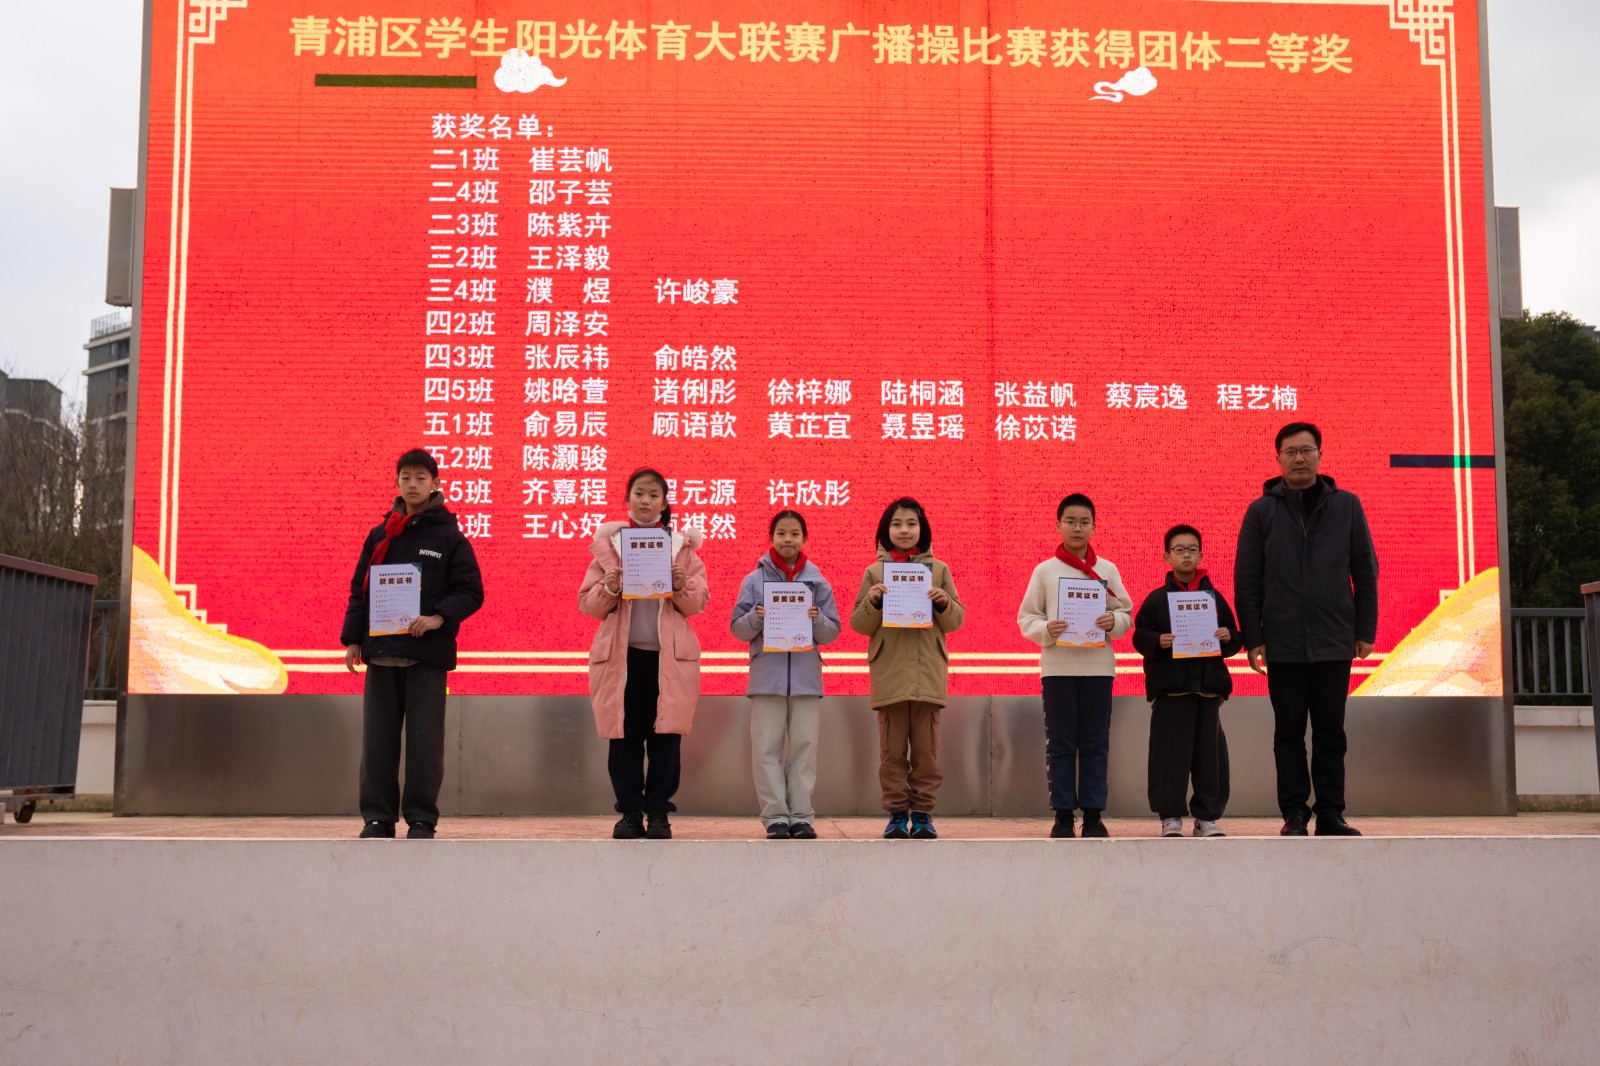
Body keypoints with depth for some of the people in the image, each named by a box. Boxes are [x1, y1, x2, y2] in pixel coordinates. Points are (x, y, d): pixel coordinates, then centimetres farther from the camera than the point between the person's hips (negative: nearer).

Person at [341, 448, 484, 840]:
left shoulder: (449, 536, 2)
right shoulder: (380, 535, 12)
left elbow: (471, 591, -1)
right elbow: (359, 589, 14)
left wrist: (440, 617, -17)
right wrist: (352, 639, 5)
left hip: (428, 652, -3)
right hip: (381, 651, 3)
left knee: (425, 738, -1)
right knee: (378, 738, 5)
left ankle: (421, 818, 7)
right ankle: (378, 817, 13)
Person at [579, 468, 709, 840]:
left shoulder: (683, 546, 9)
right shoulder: (608, 544, 9)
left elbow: (699, 602, 4)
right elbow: (587, 603, 5)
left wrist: (681, 589, -15)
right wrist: (610, 589, -14)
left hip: (670, 655, 0)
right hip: (621, 654, 0)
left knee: (665, 736, 1)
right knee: (624, 736, 1)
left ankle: (659, 813, 10)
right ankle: (629, 812, 11)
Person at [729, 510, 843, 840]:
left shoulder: (818, 582, 7)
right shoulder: (754, 580, 5)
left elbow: (833, 631, 7)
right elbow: (738, 629, 5)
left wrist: (817, 619, -13)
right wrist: (756, 617, -15)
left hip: (805, 674, 1)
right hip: (767, 674, -1)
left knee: (804, 745, 3)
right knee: (767, 748, -1)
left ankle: (801, 816, 9)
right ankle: (775, 816, 5)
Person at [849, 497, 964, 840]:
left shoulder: (938, 569, 8)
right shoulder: (875, 572, 7)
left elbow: (956, 621, 9)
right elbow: (859, 625, 6)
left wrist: (944, 603, -11)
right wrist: (872, 602, -13)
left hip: (928, 672, 0)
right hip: (889, 673, 0)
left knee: (926, 748, 2)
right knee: (892, 749, 2)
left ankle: (922, 813, 9)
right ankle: (897, 813, 8)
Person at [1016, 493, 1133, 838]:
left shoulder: (1107, 570, 8)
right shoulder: (1044, 570, 4)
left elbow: (1126, 613, 8)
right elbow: (1026, 618, 4)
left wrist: (1113, 621, -13)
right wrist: (1046, 630, -15)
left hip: (1098, 665, 1)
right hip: (1058, 666, -1)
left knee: (1095, 744, 4)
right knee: (1060, 744, 2)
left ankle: (1093, 814, 10)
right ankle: (1063, 814, 8)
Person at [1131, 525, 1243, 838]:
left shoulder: (1214, 596, 11)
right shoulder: (1157, 598, 4)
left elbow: (1234, 641, 13)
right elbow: (1140, 636, 1)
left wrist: (1228, 638, -8)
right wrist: (1158, 641, -18)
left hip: (1208, 683, 2)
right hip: (1169, 685, -2)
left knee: (1209, 751, 5)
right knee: (1171, 752, -2)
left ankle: (1208, 815, 14)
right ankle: (1171, 816, 5)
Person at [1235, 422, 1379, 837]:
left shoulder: (1346, 505, 5)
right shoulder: (1261, 511, 3)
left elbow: (1365, 572, 7)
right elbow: (1246, 580, 2)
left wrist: (1365, 630, 2)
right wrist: (1252, 638, -4)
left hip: (1334, 642, 1)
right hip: (1283, 643, -1)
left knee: (1331, 732, 6)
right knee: (1289, 733, 5)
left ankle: (1331, 814, 13)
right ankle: (1294, 814, 11)